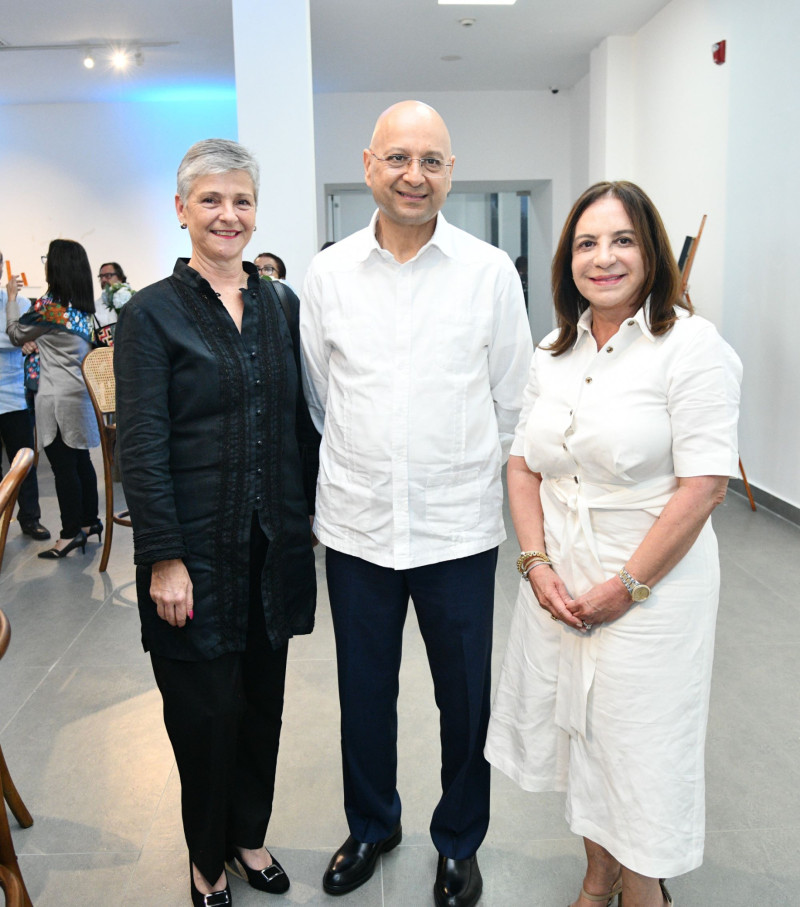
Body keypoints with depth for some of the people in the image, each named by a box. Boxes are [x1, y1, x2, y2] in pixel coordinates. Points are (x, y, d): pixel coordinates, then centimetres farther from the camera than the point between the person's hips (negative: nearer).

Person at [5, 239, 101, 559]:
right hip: (80, 392, 8)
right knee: (80, 460, 15)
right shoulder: (82, 306, 8)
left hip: (57, 399, -8)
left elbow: (16, 334, 1)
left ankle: (70, 533, 6)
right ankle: (89, 521, 23)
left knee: (63, 466, -1)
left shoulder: (48, 305, -15)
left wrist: (12, 297, 11)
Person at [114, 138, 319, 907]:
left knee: (262, 699, 15)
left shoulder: (280, 309, 8)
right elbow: (142, 447, -10)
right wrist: (164, 558, -14)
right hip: (197, 548, -4)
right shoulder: (152, 313, -6)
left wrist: (312, 512, 7)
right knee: (207, 708, 7)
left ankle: (249, 836, 39)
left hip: (272, 546, 5)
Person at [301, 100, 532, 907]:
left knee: (466, 699, 12)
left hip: (459, 529, -1)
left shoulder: (491, 271, -2)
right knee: (363, 692, 17)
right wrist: (363, 467, 11)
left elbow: (513, 404, 3)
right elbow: (318, 395, 9)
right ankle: (371, 826, 43)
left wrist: (468, 475, 6)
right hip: (355, 525, 2)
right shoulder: (328, 272, 2)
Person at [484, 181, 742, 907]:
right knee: (580, 739, 18)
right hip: (559, 584, 6)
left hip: (650, 588, -5)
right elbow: (524, 463, 9)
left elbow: (703, 485, -17)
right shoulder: (554, 351, 7)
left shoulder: (691, 344, -11)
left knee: (638, 755, 6)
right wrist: (537, 564, -3)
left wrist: (625, 587, -15)